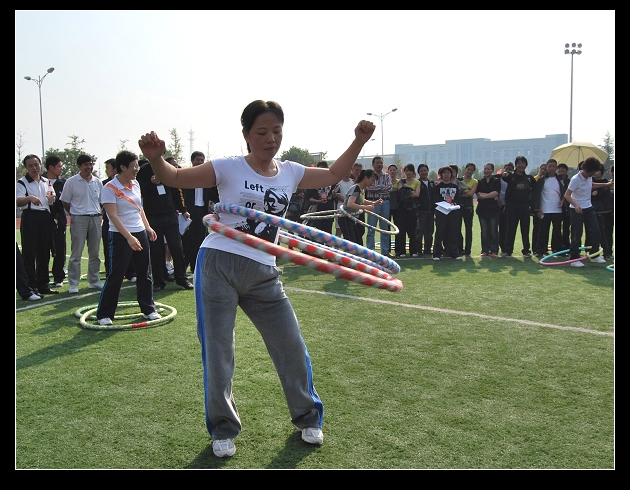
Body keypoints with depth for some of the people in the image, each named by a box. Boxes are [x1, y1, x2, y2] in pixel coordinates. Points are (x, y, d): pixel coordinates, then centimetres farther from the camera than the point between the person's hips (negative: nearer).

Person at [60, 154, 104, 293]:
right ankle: (73, 284, 4)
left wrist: (99, 215, 9)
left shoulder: (98, 182, 7)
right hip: (78, 219, -4)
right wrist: (75, 214, 2)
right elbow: (65, 202, 2)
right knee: (76, 253, -2)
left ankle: (94, 281, 20)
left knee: (95, 253, 10)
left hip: (95, 219, 4)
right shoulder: (71, 182, -4)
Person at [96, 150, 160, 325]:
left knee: (144, 274, 10)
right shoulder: (110, 188, -14)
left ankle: (148, 309, 20)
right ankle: (104, 314, 10)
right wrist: (129, 237, -26)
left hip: (140, 233, 7)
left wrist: (147, 227, 12)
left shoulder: (135, 184, 8)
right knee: (115, 276, -2)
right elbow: (113, 215, -20)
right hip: (120, 237, -7)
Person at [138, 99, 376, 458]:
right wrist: (155, 158, -26)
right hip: (219, 268, -3)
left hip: (264, 274, 4)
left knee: (293, 347, 8)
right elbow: (175, 178, -5)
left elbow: (332, 176, 18)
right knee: (218, 353, 3)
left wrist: (358, 142, 6)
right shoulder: (229, 168, -5)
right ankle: (224, 429, 26)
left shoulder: (290, 173, 7)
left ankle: (308, 418, 31)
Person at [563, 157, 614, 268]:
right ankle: (575, 259, 3)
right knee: (576, 235, -3)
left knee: (595, 232, 7)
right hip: (577, 209, -7)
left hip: (588, 208, 8)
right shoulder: (576, 179, -21)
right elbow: (567, 195, -25)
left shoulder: (589, 177, 3)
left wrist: (607, 184, 30)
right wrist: (575, 205, -39)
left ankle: (595, 255, 20)